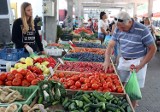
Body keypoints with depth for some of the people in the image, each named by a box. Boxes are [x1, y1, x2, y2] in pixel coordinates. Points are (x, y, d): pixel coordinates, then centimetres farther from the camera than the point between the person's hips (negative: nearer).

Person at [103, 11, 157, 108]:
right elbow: (111, 45, 0)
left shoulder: (142, 30, -21)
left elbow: (153, 49, -14)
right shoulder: (118, 29, -5)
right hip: (123, 60, 5)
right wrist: (107, 61, -15)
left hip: (137, 61, -5)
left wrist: (140, 66, -18)